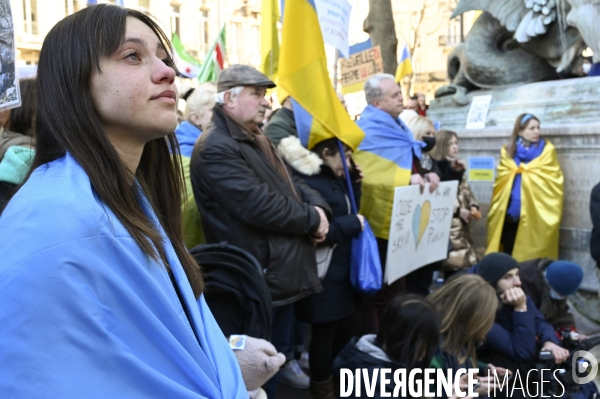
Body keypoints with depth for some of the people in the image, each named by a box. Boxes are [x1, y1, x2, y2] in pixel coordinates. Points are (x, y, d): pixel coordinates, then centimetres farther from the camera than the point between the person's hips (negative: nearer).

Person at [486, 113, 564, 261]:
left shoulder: (547, 151, 4)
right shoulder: (508, 152, 10)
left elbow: (553, 180, -2)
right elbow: (502, 180, 9)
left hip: (537, 215, -2)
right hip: (510, 212, 2)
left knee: (534, 256, -4)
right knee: (509, 253, 4)